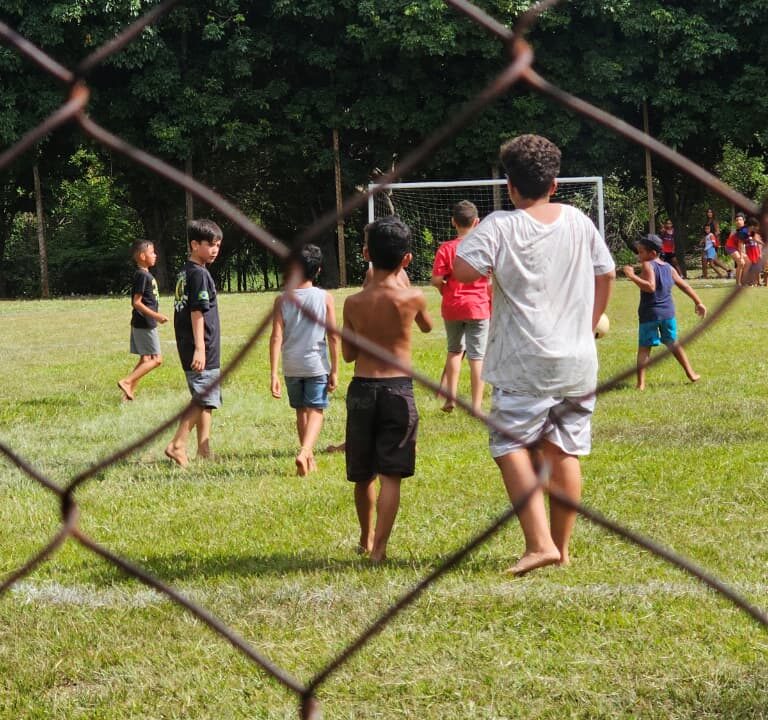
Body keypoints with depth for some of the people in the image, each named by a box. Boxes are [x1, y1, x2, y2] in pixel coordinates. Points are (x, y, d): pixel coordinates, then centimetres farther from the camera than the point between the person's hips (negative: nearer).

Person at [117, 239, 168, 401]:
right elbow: (136, 302, -20)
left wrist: (156, 316, 21)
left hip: (141, 323, 10)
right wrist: (155, 315, -22)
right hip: (145, 324, -10)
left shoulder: (145, 275, 13)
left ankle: (129, 392, 10)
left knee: (145, 360, 12)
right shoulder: (142, 275, -16)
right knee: (156, 359, -8)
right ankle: (127, 381, -12)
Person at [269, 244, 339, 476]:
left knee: (301, 411, 17)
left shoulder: (283, 300, -6)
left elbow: (276, 337, -10)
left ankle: (309, 459, 26)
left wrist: (273, 372, -8)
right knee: (315, 412, 2)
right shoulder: (325, 298, -7)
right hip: (316, 365, -2)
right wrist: (334, 370, 1)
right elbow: (333, 337, -7)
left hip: (291, 367, 2)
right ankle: (305, 452, -22)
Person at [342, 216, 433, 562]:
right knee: (391, 475, -1)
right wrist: (401, 280, 24)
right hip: (399, 388, -2)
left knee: (363, 475, 17)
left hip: (361, 388, 2)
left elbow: (348, 354, 9)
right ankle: (379, 546, -10)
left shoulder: (353, 303, -4)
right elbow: (427, 326, 16)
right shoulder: (412, 297, -8)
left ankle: (366, 539, 33)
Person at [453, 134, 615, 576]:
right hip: (578, 361, 5)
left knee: (512, 447, 0)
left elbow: (463, 270, -22)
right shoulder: (579, 222, 6)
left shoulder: (500, 227, -11)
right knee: (565, 452, 11)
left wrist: (476, 241, 0)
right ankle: (562, 547, 17)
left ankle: (540, 543, -15)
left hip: (525, 365, -5)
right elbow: (606, 274, 15)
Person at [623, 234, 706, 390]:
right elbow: (685, 286, 16)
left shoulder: (648, 266, -11)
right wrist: (698, 302, 23)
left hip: (649, 313, -6)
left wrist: (632, 276, -25)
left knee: (644, 348, -3)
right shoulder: (669, 268, 11)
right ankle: (691, 373, 28)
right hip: (668, 312, 6)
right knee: (674, 344, 22)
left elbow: (650, 287, -24)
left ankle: (641, 383, -11)